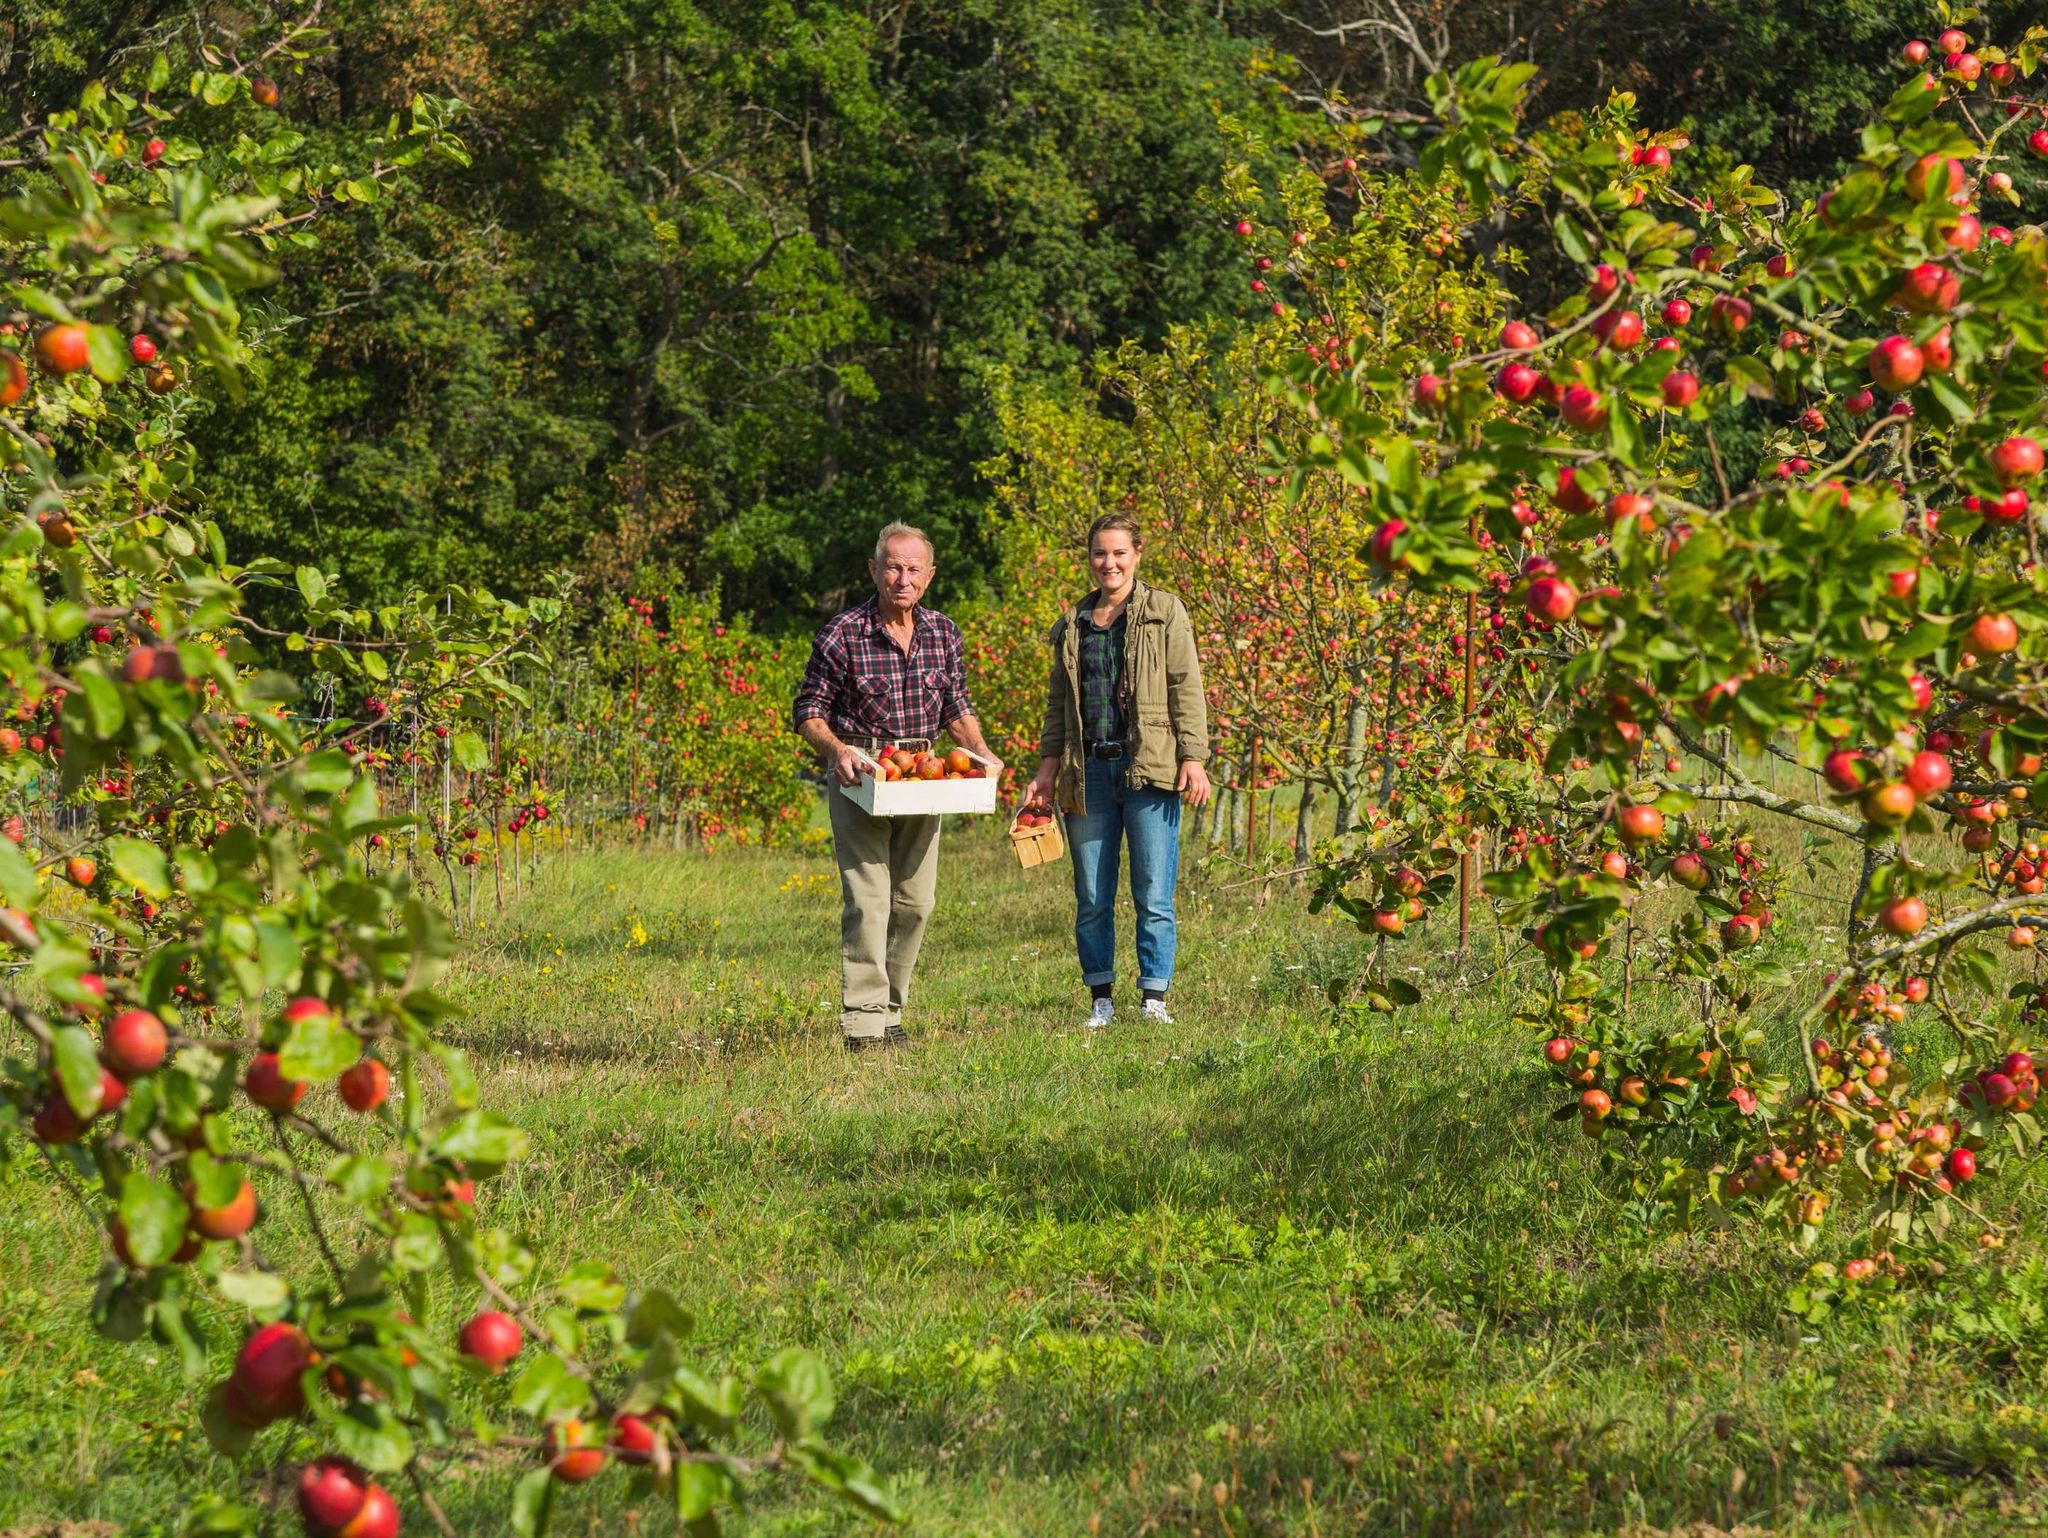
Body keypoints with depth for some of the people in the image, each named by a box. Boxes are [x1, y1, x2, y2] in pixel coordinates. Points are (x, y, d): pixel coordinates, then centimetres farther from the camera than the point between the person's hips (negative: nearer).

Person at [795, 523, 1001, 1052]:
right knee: (867, 898, -12)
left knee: (915, 900, 7)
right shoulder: (842, 635, -9)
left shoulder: (944, 634, 5)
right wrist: (835, 749, -23)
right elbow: (809, 711, -4)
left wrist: (980, 752, -3)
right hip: (859, 772, -5)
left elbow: (956, 708, 15)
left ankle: (890, 1012, 18)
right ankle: (862, 1022, -12)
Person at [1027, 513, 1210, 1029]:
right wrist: (1047, 766, 10)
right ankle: (1101, 1000, 12)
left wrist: (1193, 758, -8)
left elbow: (1186, 690, 0)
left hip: (1149, 770, -4)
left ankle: (1155, 1000, 3)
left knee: (1153, 895, -4)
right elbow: (1058, 701, 19)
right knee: (1091, 899, 5)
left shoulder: (1164, 613, 5)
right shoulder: (1073, 624, 16)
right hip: (1089, 773, 4)